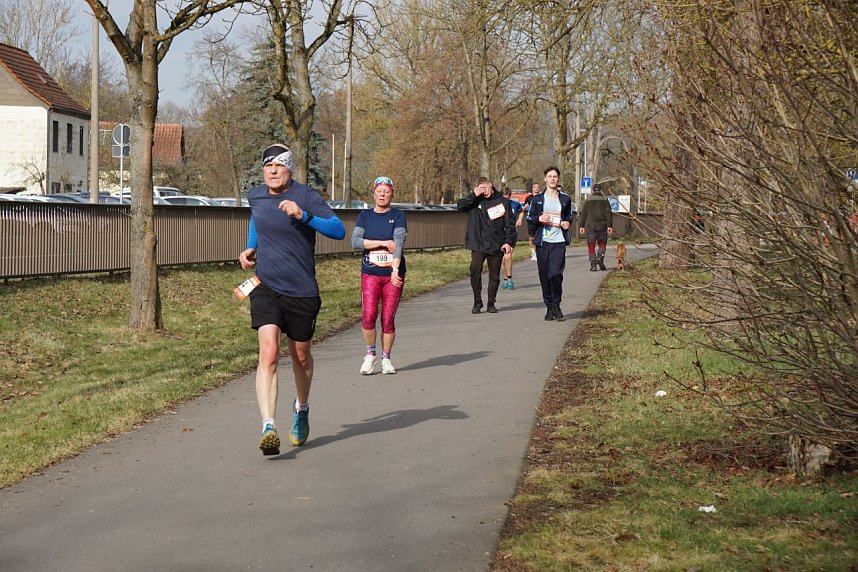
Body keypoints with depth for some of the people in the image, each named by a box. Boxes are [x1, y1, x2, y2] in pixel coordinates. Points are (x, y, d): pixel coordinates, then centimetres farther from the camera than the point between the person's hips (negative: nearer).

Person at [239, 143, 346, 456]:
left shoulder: (306, 197, -11)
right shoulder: (255, 196, 3)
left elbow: (339, 231, -22)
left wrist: (303, 215, -34)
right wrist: (250, 249, 13)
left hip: (301, 291, -2)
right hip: (265, 287, 2)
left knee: (301, 356, 15)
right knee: (268, 354, -17)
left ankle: (301, 409, 45)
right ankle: (268, 428, -26)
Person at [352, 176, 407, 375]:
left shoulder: (398, 216, 2)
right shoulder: (365, 215, 7)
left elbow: (398, 243, -12)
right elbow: (355, 241, -5)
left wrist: (395, 270, -25)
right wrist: (383, 243, -13)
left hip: (393, 274, -1)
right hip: (370, 274, 1)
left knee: (388, 319, 1)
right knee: (369, 315, -13)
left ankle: (386, 359, 17)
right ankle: (370, 355, 8)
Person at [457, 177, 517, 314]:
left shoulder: (502, 202, 3)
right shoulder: (475, 200, 6)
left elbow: (510, 224, 3)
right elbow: (460, 206, -8)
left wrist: (509, 242, -7)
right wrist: (474, 195, -13)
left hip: (496, 246, 1)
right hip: (478, 245, 0)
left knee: (494, 276, 6)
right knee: (475, 270, -16)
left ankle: (491, 303, 19)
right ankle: (477, 302, -3)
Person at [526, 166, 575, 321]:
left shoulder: (565, 199, 11)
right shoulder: (537, 199, 9)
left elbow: (569, 216, 25)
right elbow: (529, 219, 12)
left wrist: (567, 223, 3)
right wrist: (539, 219, -9)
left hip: (559, 241, -1)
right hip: (542, 241, 1)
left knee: (556, 273, -16)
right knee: (544, 276, 2)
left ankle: (556, 305, 0)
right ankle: (549, 307, 14)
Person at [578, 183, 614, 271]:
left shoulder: (588, 200, 5)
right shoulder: (605, 199, 4)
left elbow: (584, 213, 4)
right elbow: (609, 213, -2)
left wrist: (582, 226, 8)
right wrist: (610, 226, -2)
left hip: (590, 225, 0)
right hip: (602, 224, 0)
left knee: (591, 245, 3)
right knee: (602, 243, 12)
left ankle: (593, 264, -4)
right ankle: (600, 257, -13)